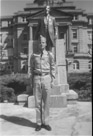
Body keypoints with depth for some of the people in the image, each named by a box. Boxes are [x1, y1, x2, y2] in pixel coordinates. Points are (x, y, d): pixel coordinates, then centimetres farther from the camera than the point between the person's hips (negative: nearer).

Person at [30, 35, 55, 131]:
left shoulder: (50, 55, 4)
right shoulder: (33, 55, 6)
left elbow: (53, 68, 7)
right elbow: (31, 69, 10)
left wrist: (52, 80, 1)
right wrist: (32, 81, 5)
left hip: (46, 78, 0)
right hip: (37, 79, 1)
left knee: (46, 102, 4)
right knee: (37, 102, 4)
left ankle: (45, 122, 16)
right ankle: (39, 123, 15)